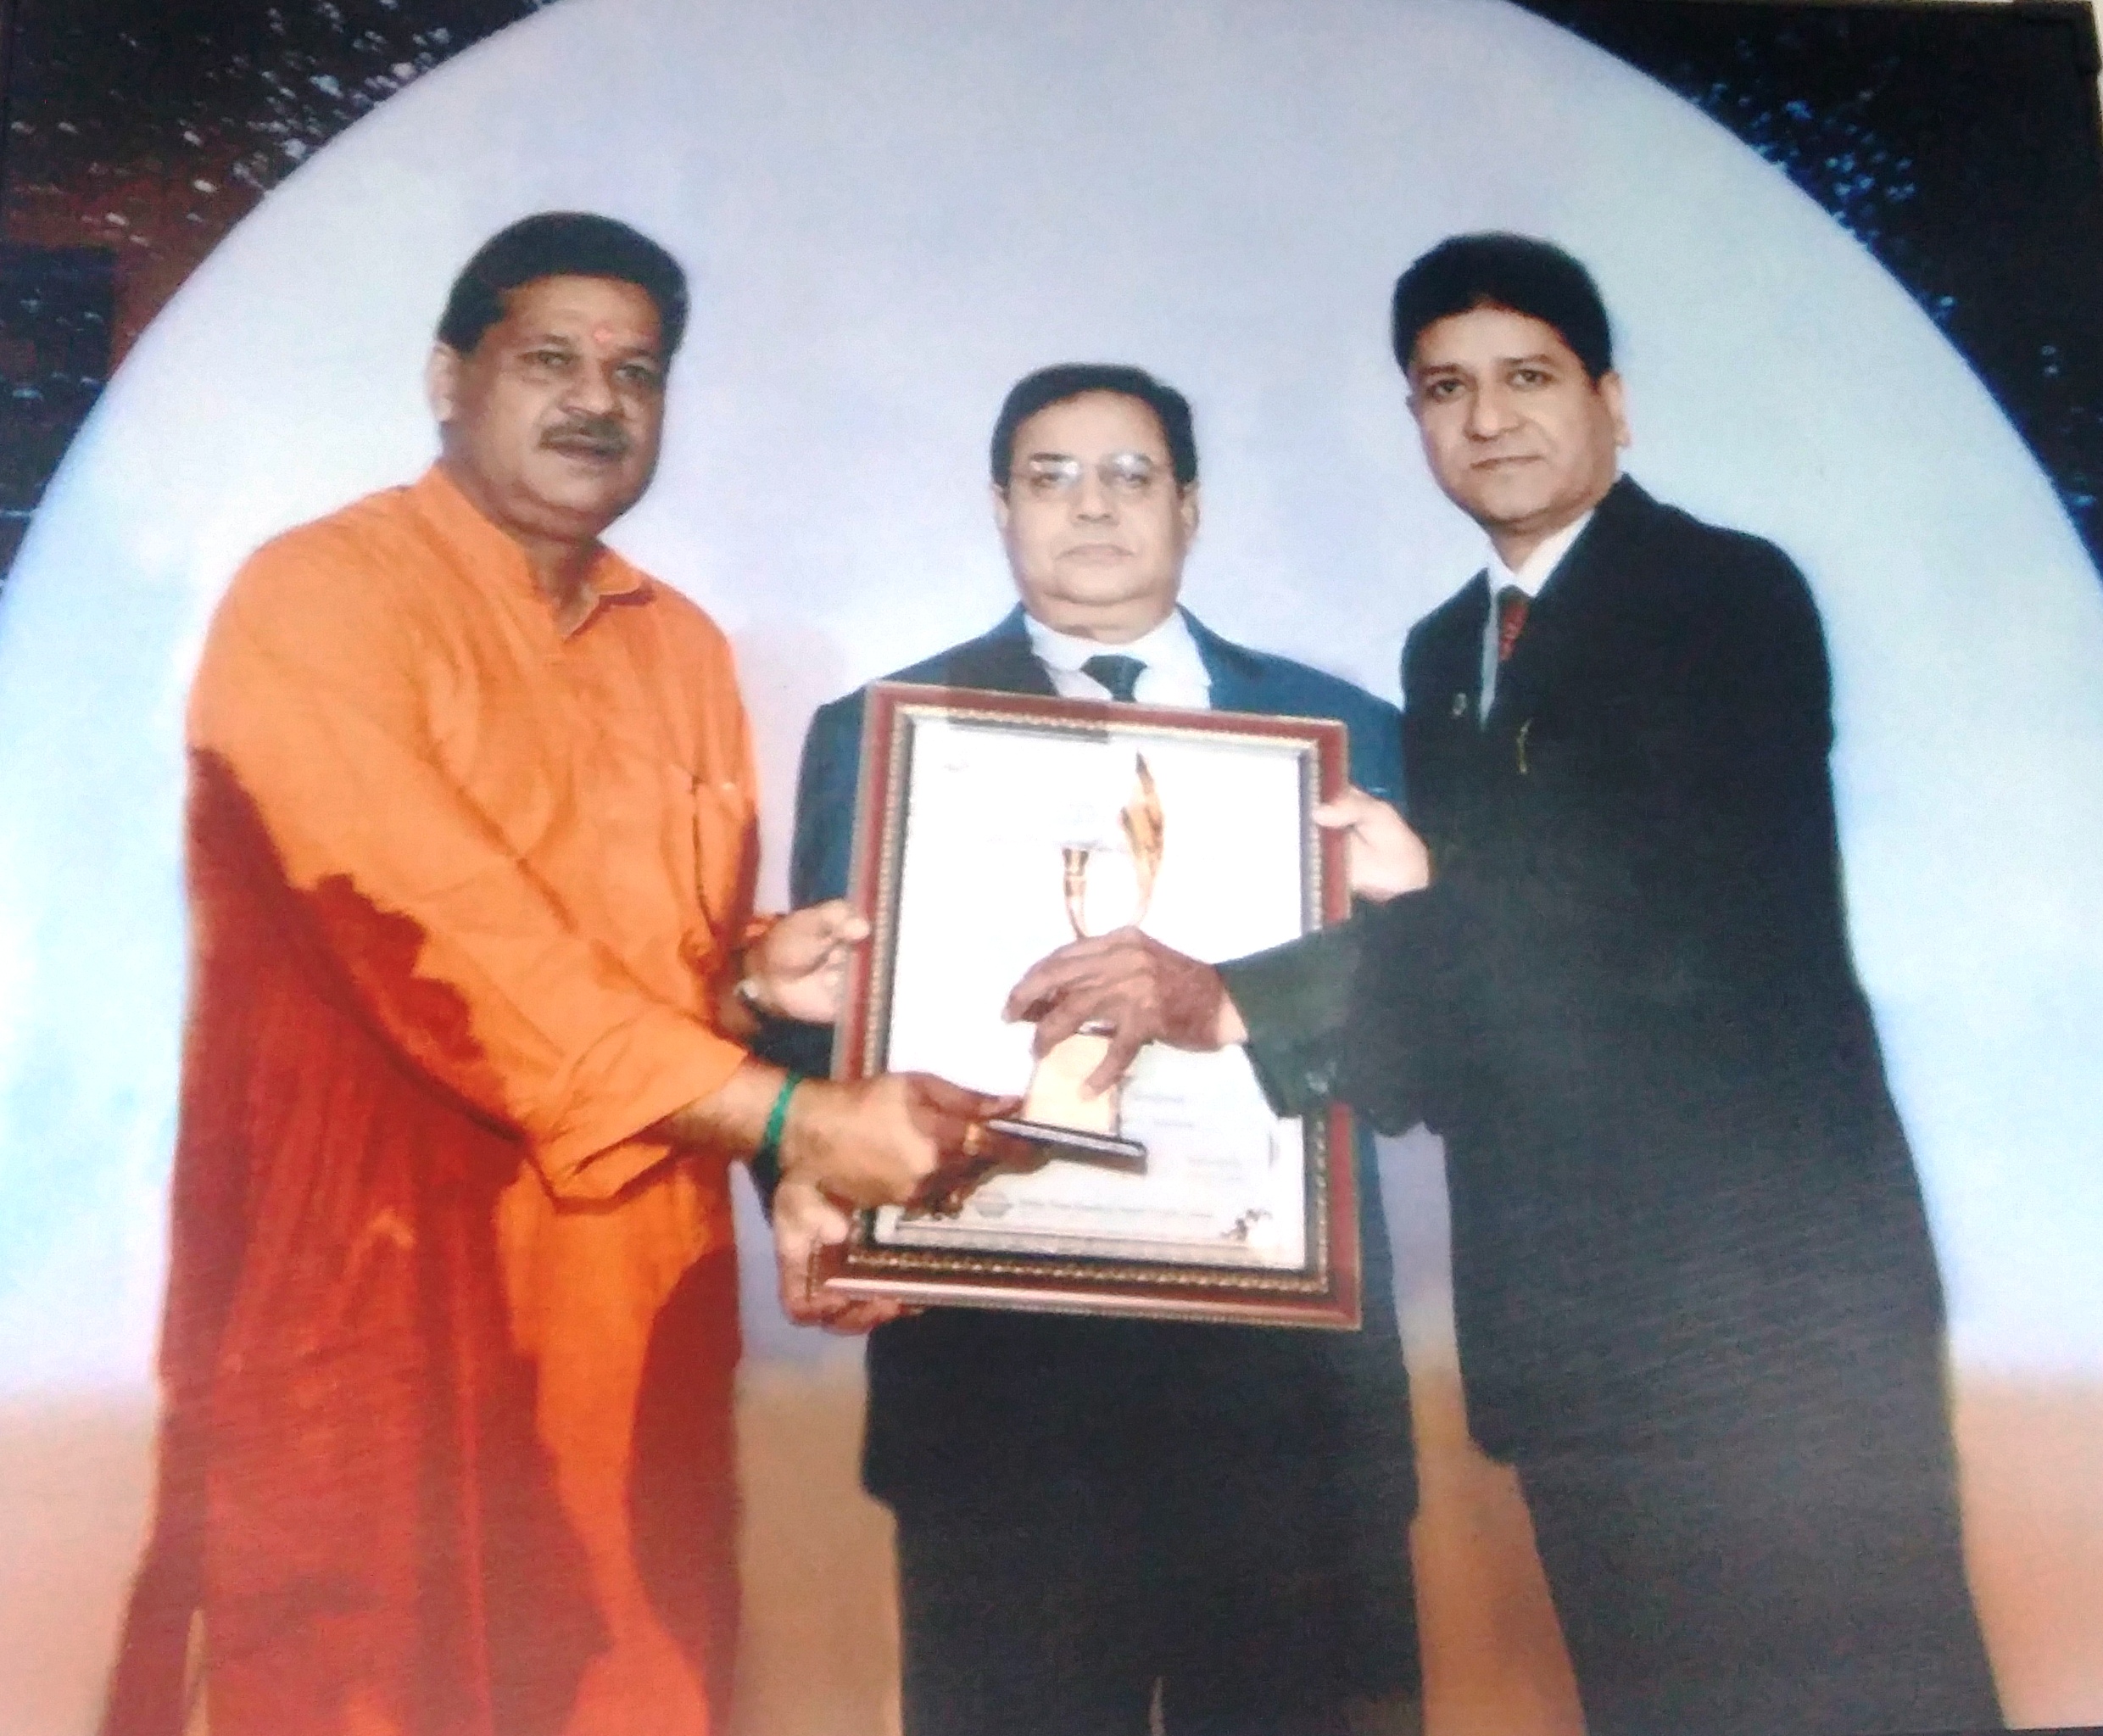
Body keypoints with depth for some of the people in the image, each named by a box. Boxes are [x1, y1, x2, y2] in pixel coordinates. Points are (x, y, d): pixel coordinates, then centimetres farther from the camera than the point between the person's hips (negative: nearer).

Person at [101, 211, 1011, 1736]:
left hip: (638, 1315, 6)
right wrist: (787, 1117, -22)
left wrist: (758, 975, -4)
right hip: (388, 1316, -6)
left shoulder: (685, 650, 13)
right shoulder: (322, 598, -9)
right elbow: (442, 938, -20)